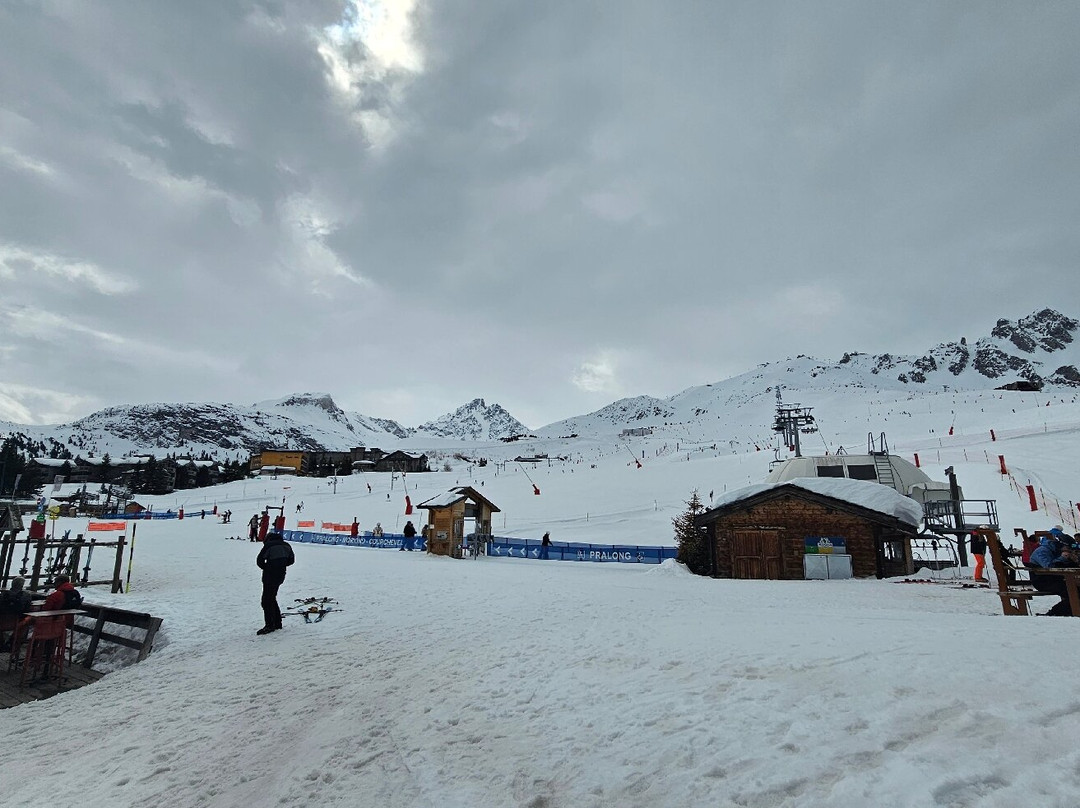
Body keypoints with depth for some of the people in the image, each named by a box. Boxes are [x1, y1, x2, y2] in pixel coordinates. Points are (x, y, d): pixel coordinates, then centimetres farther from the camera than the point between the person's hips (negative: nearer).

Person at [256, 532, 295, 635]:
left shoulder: (269, 545, -11)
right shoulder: (286, 545, 9)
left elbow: (259, 560, -13)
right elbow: (291, 560, 14)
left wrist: (266, 567, 4)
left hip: (270, 576, -8)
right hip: (281, 575, 8)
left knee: (266, 600, -1)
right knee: (272, 598, 20)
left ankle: (269, 625, -1)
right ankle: (277, 622, 23)